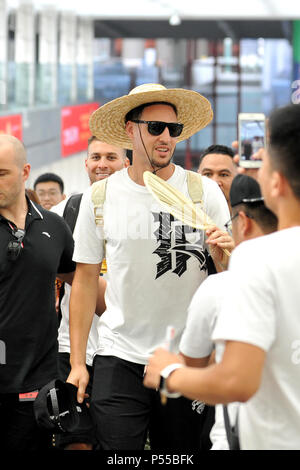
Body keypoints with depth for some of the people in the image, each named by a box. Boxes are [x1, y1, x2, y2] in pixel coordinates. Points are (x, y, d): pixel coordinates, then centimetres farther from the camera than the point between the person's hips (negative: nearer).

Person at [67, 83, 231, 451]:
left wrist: (224, 256, -21)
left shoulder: (205, 192, 0)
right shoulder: (99, 197, 2)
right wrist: (77, 362, 2)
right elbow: (85, 279, 6)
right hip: (119, 360, 0)